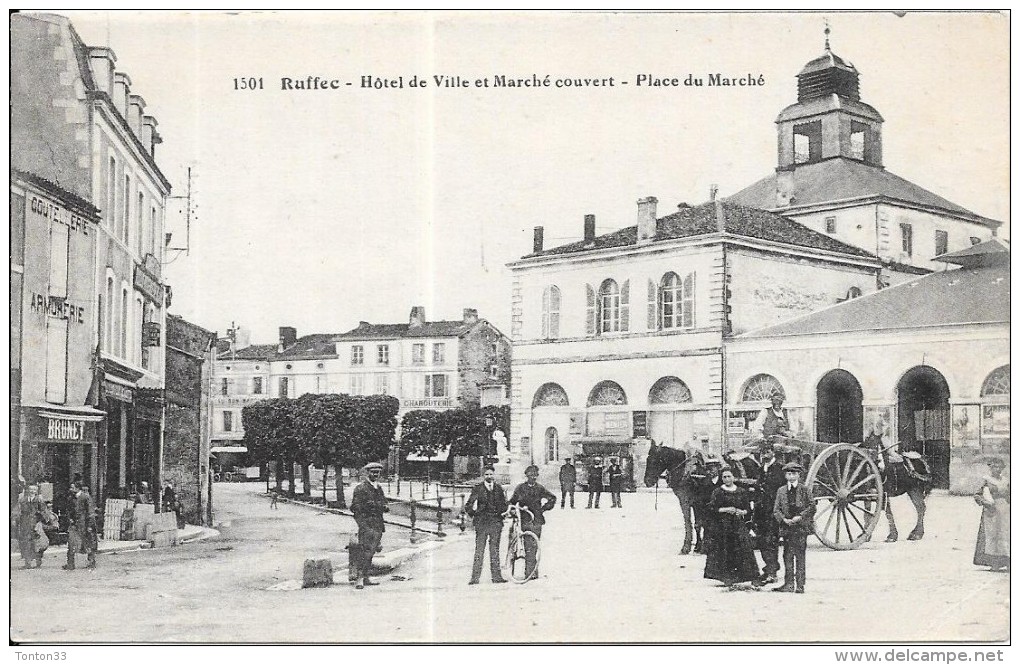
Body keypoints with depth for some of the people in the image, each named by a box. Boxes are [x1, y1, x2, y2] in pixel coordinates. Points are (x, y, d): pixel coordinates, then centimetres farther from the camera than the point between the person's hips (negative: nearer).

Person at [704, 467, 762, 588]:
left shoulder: (742, 492, 10)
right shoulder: (717, 492, 4)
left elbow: (748, 509, 12)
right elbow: (711, 508, -2)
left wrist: (742, 512, -8)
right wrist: (725, 510, -12)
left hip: (739, 525, 1)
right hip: (723, 525, -1)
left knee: (745, 550, -7)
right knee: (725, 551, -3)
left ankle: (754, 577, -6)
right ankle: (727, 578, 6)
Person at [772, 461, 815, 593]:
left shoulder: (804, 490, 5)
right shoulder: (781, 491, 12)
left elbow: (811, 507, 0)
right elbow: (776, 509, 9)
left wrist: (800, 517, -12)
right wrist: (784, 519, -8)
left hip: (801, 527, -2)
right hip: (787, 528, 2)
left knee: (800, 556, -3)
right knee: (787, 556, 1)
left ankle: (800, 585, 0)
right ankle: (788, 583, 6)